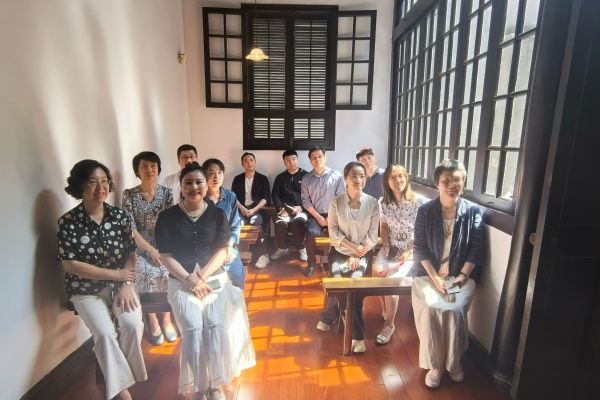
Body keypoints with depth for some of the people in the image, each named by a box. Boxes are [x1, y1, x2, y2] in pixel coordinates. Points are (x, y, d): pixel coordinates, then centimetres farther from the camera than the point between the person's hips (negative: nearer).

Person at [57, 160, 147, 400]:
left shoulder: (120, 216, -3)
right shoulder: (68, 222, -11)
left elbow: (131, 254, -1)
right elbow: (71, 265, -13)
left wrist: (126, 285, -14)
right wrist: (115, 274, -15)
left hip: (120, 284, 2)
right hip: (86, 290, -1)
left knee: (132, 324, -19)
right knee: (104, 333, -20)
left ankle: (126, 371, 11)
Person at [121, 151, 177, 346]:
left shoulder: (166, 192, 2)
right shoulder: (129, 194, -2)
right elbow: (130, 227, -7)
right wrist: (150, 250, -17)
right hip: (140, 246, -1)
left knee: (166, 271, -25)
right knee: (146, 273, -27)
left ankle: (166, 318, 0)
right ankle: (153, 322, -3)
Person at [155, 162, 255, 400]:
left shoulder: (217, 214, 1)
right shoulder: (167, 217, -1)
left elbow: (222, 252, -2)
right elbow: (166, 256, -2)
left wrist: (201, 277, -13)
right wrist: (189, 279, -13)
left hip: (214, 278, 1)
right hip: (181, 281, 0)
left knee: (217, 325, -19)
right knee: (193, 328, -20)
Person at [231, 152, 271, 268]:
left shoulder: (263, 178, 8)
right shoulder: (237, 179, 14)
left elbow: (266, 198, 0)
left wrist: (254, 210, -14)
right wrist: (242, 208, -12)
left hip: (258, 209, -2)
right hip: (242, 209, 2)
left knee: (255, 222, -34)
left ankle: (259, 254, -18)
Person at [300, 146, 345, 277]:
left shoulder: (336, 176, -1)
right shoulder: (306, 178, 6)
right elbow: (305, 200, 2)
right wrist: (318, 216, -9)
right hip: (315, 214, 1)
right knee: (312, 232, -28)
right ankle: (311, 263, -4)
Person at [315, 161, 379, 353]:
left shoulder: (373, 203, -4)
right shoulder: (336, 202, -5)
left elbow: (372, 235, -4)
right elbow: (334, 233, -5)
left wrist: (357, 255, -12)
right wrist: (353, 247, -15)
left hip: (362, 253, 0)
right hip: (339, 251, 0)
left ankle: (327, 318, -4)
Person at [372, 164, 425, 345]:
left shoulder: (419, 201, -12)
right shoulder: (383, 202, 1)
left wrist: (409, 253, -17)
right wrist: (386, 247, -3)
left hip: (413, 249, -4)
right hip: (391, 247, 4)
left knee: (392, 278, -23)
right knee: (377, 270, -23)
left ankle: (389, 323, -1)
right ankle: (386, 310, 5)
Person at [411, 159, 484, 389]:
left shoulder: (473, 212, -2)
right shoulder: (425, 211, -5)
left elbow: (476, 249, -1)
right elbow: (420, 249, -6)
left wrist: (463, 276, -12)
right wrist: (435, 277, -14)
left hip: (461, 275, 1)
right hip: (429, 273, 0)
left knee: (454, 310, -23)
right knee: (430, 309, -23)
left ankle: (453, 362, 6)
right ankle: (435, 364, 1)